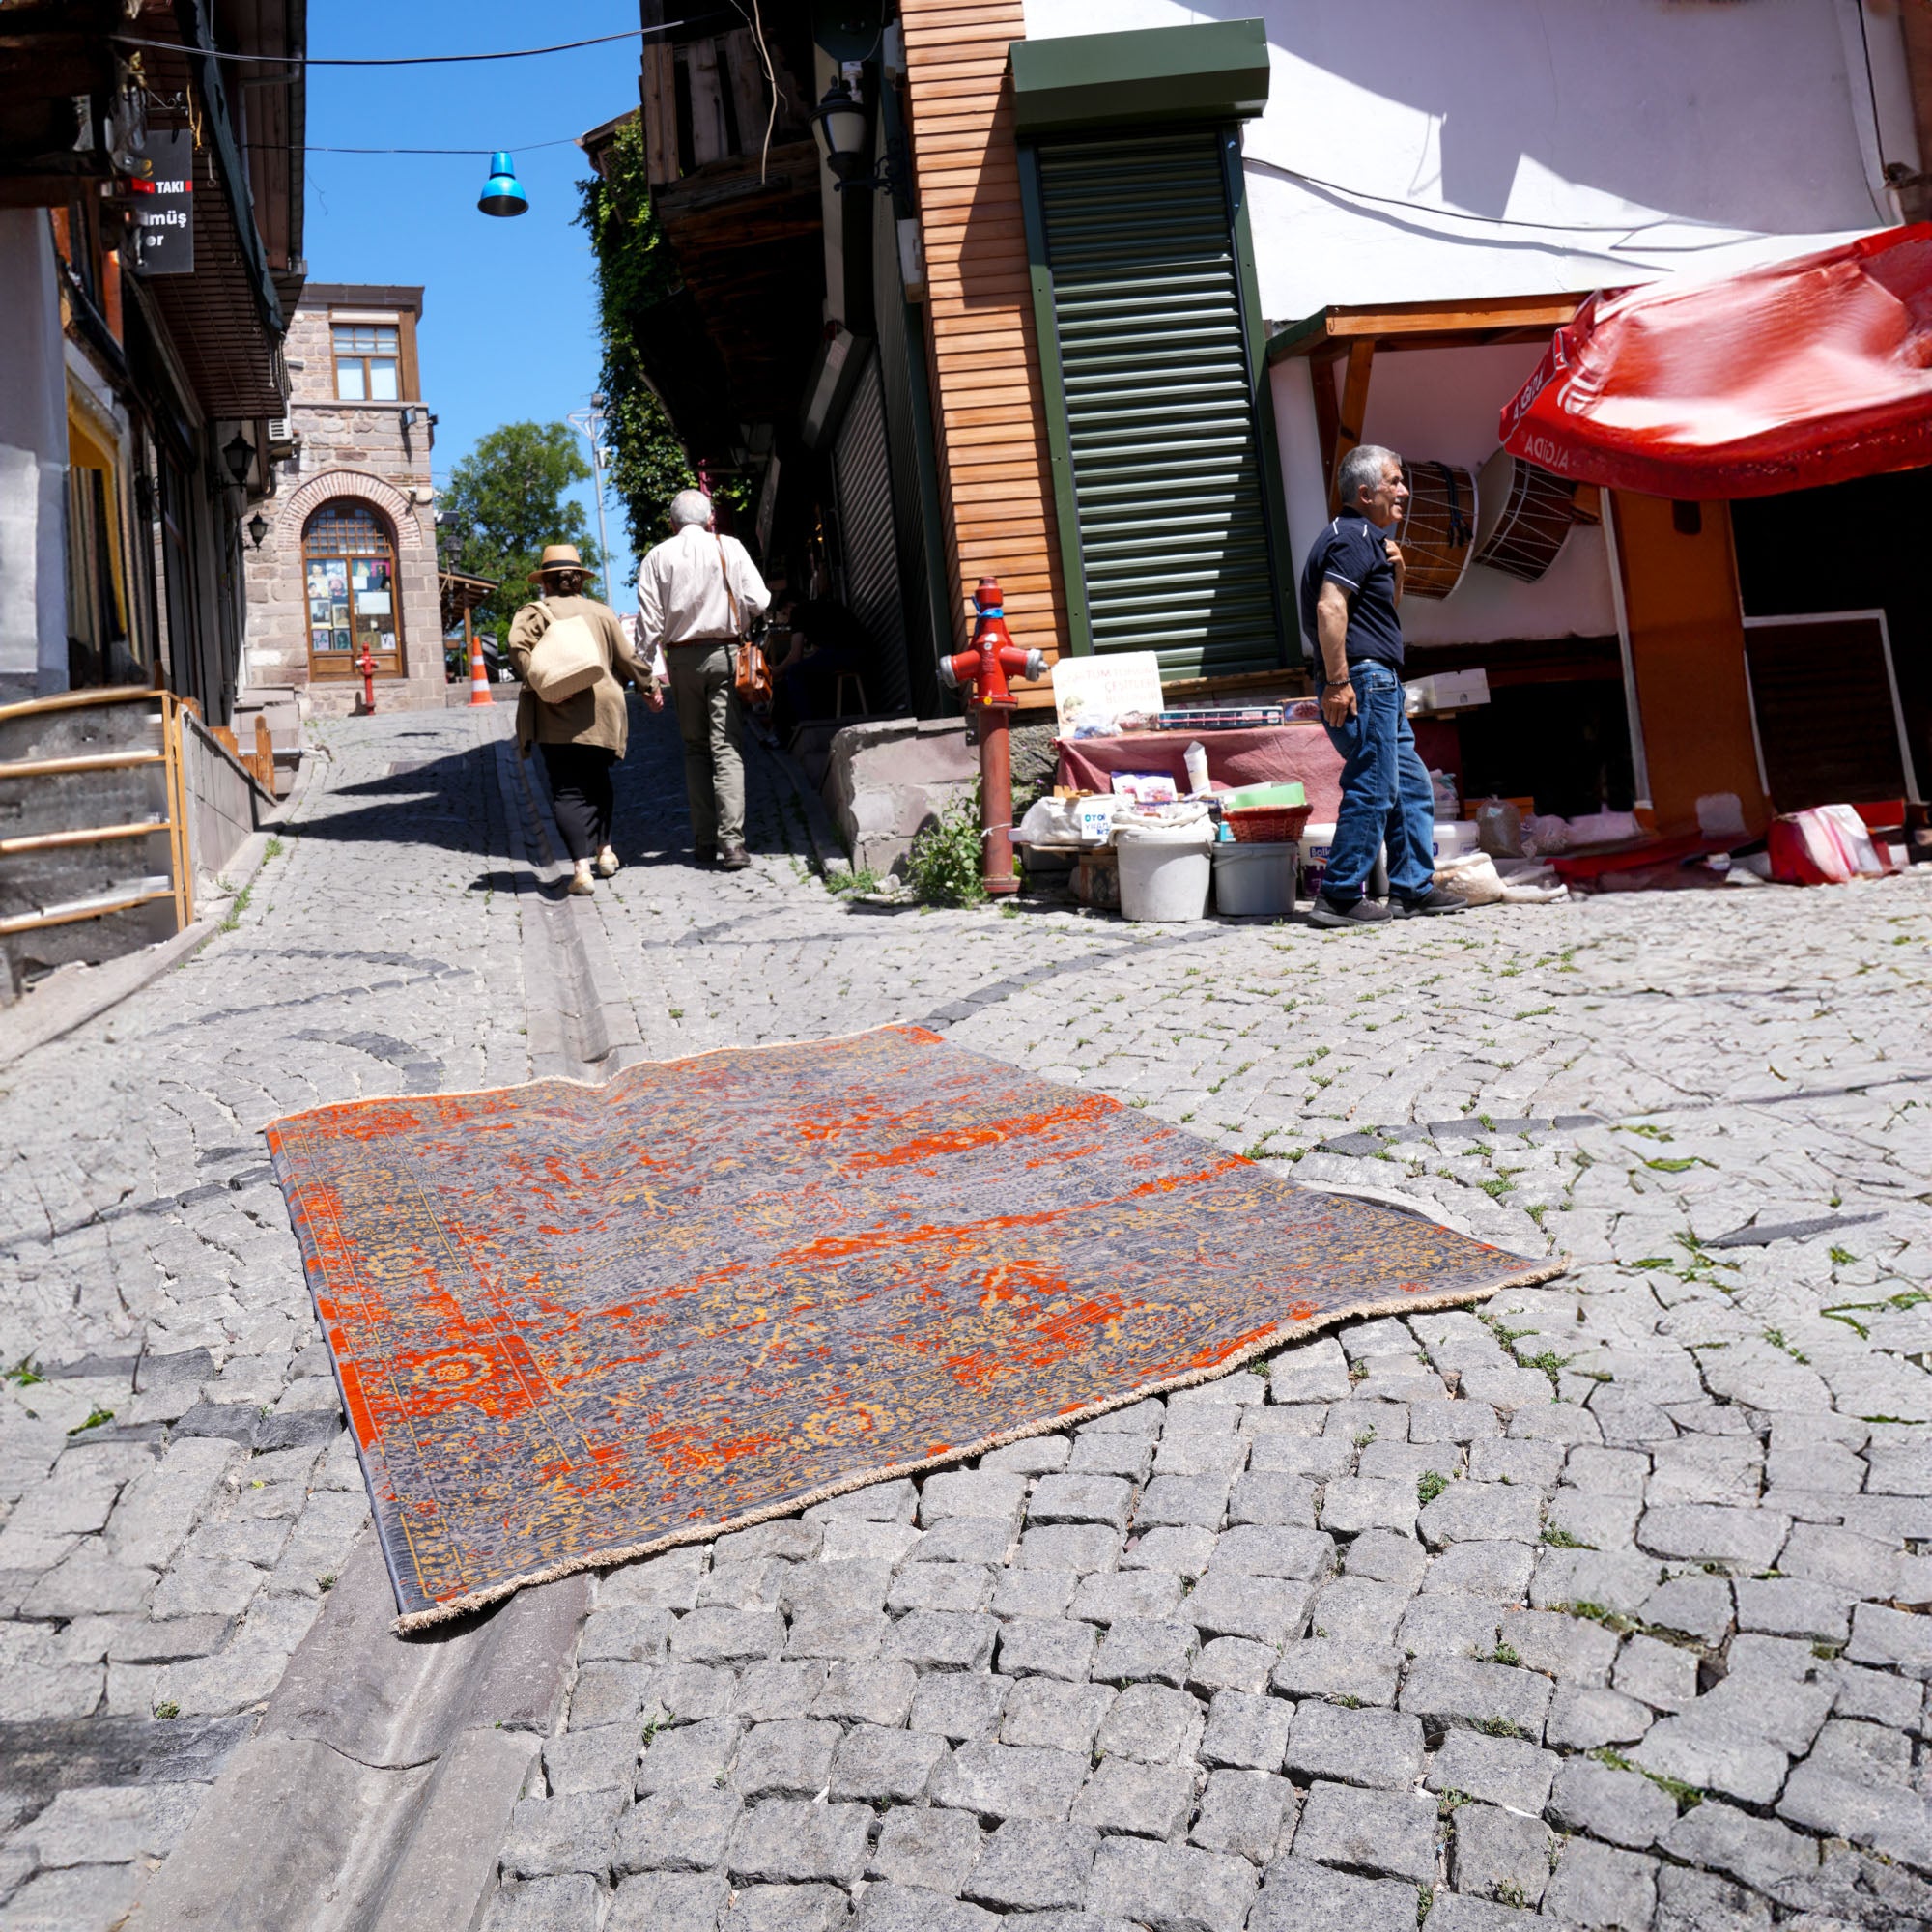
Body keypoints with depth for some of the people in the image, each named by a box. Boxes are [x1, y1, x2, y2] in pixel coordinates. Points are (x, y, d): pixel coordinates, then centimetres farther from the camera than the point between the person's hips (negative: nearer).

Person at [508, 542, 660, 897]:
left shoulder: (534, 612, 5)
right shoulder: (602, 612, 12)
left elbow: (518, 648, -13)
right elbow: (627, 658, 14)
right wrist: (649, 688, 27)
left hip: (556, 715, -3)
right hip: (602, 711, 3)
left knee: (568, 791, -3)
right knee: (597, 781, 23)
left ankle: (581, 867, -15)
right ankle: (605, 850, 24)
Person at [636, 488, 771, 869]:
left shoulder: (657, 557, 4)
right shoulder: (729, 548, 1)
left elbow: (650, 621, 0)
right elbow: (758, 602, -5)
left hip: (682, 658, 2)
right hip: (723, 654, -1)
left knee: (695, 748, 13)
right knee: (726, 749, -4)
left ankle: (704, 839, 14)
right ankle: (732, 843, -13)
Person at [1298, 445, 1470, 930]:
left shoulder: (1370, 539, 22)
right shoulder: (1352, 537, -11)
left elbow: (1385, 608, 32)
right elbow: (1329, 607, -24)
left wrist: (1395, 571, 12)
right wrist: (1337, 681, -27)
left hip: (1382, 687, 11)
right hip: (1363, 679, -11)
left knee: (1413, 789, 14)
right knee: (1372, 790, -10)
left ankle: (1414, 887, 20)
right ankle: (1339, 898, -6)